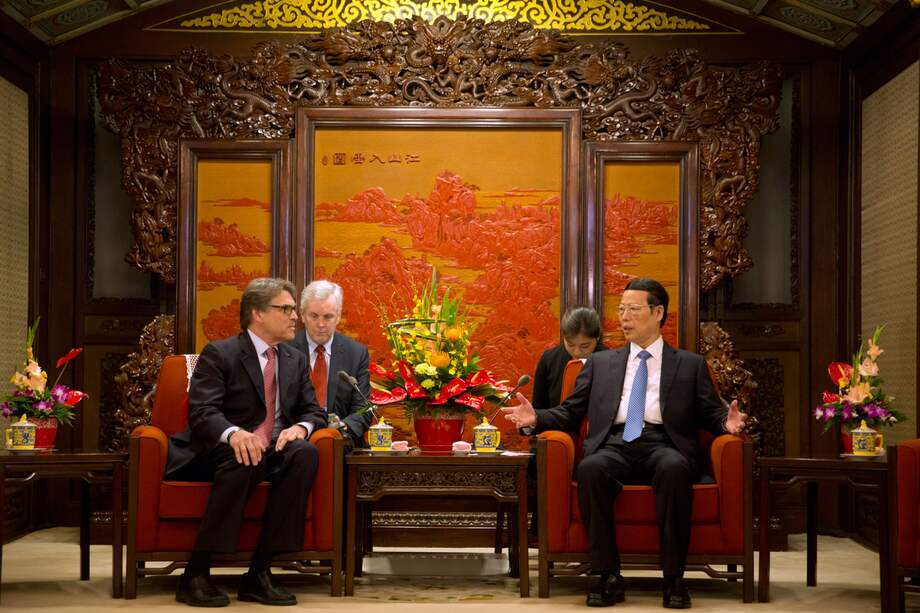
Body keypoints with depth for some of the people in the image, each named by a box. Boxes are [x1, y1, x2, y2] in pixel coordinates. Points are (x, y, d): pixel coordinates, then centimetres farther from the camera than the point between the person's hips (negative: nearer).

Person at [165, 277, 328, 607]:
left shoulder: (296, 360, 14)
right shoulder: (218, 354, -5)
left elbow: (313, 411, 12)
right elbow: (202, 412, -17)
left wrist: (301, 427, -14)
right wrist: (234, 434, -38)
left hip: (274, 452, 5)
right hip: (223, 451, -5)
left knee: (306, 453, -27)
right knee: (245, 458, -38)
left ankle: (259, 572, -26)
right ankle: (196, 573, -30)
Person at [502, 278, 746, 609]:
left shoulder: (690, 364, 19)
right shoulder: (600, 363, 23)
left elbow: (711, 413, 14)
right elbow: (570, 412, 18)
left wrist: (727, 422, -10)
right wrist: (536, 418, 0)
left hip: (664, 445, -1)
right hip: (614, 445, 1)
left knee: (675, 469, -37)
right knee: (590, 469, -34)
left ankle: (674, 577, -26)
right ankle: (608, 576, -25)